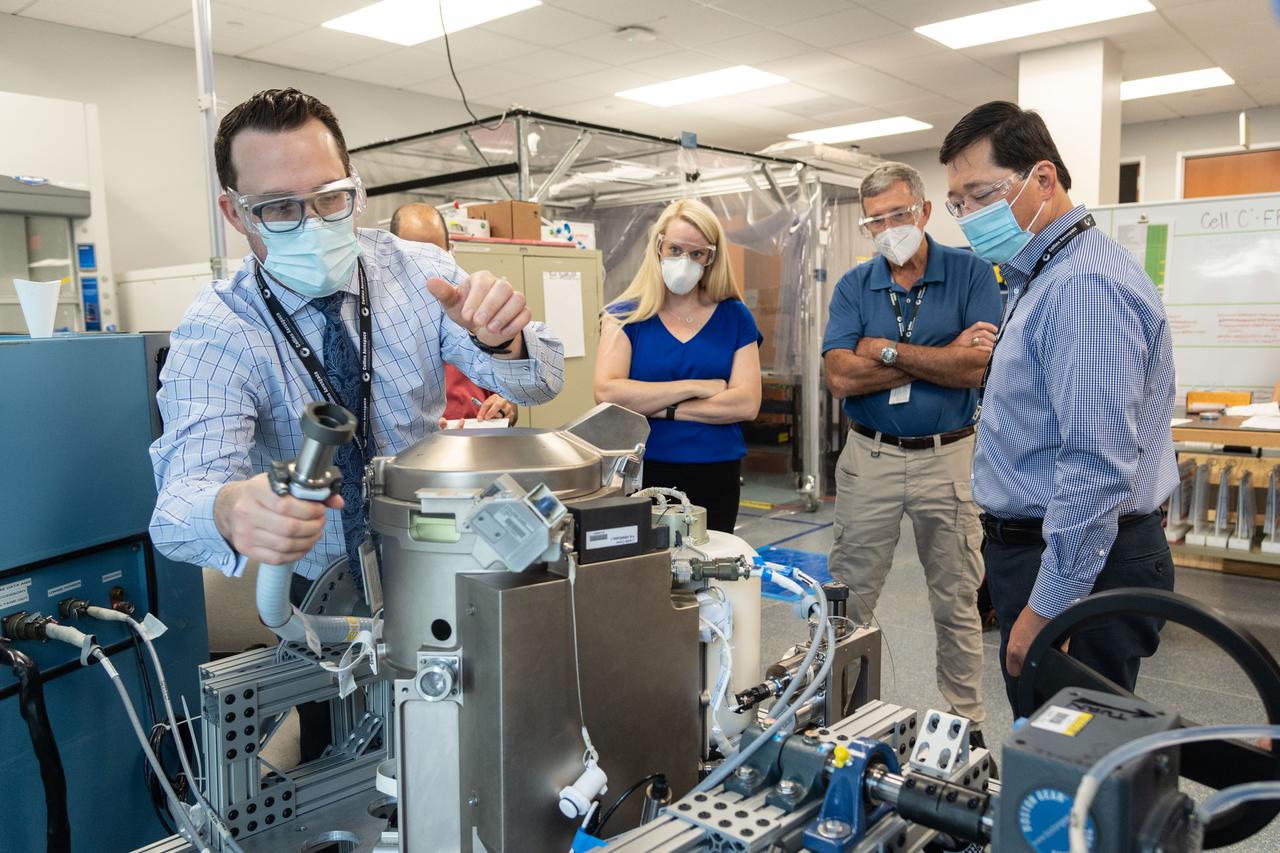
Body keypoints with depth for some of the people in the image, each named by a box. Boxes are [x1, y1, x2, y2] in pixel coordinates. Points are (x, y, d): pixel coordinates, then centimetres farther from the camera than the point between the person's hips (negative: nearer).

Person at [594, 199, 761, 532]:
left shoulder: (734, 317, 3)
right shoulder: (626, 316, 0)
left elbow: (746, 404, -8)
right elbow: (607, 393, -15)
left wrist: (660, 408, -12)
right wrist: (696, 387, -12)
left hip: (716, 478, 2)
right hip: (641, 473, -1)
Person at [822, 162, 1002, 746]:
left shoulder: (971, 274, -2)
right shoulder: (853, 286, 3)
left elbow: (974, 369, -16)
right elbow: (840, 377, -11)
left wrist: (888, 351, -12)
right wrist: (940, 357, -12)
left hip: (947, 457, -1)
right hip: (870, 457, 2)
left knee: (957, 604, 11)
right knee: (848, 599, 8)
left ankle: (967, 720, 27)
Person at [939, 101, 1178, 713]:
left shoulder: (1087, 285, -20)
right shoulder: (1043, 278, 15)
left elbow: (1099, 470, -26)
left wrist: (1046, 610, -23)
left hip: (1078, 565, -10)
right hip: (1033, 545, 10)